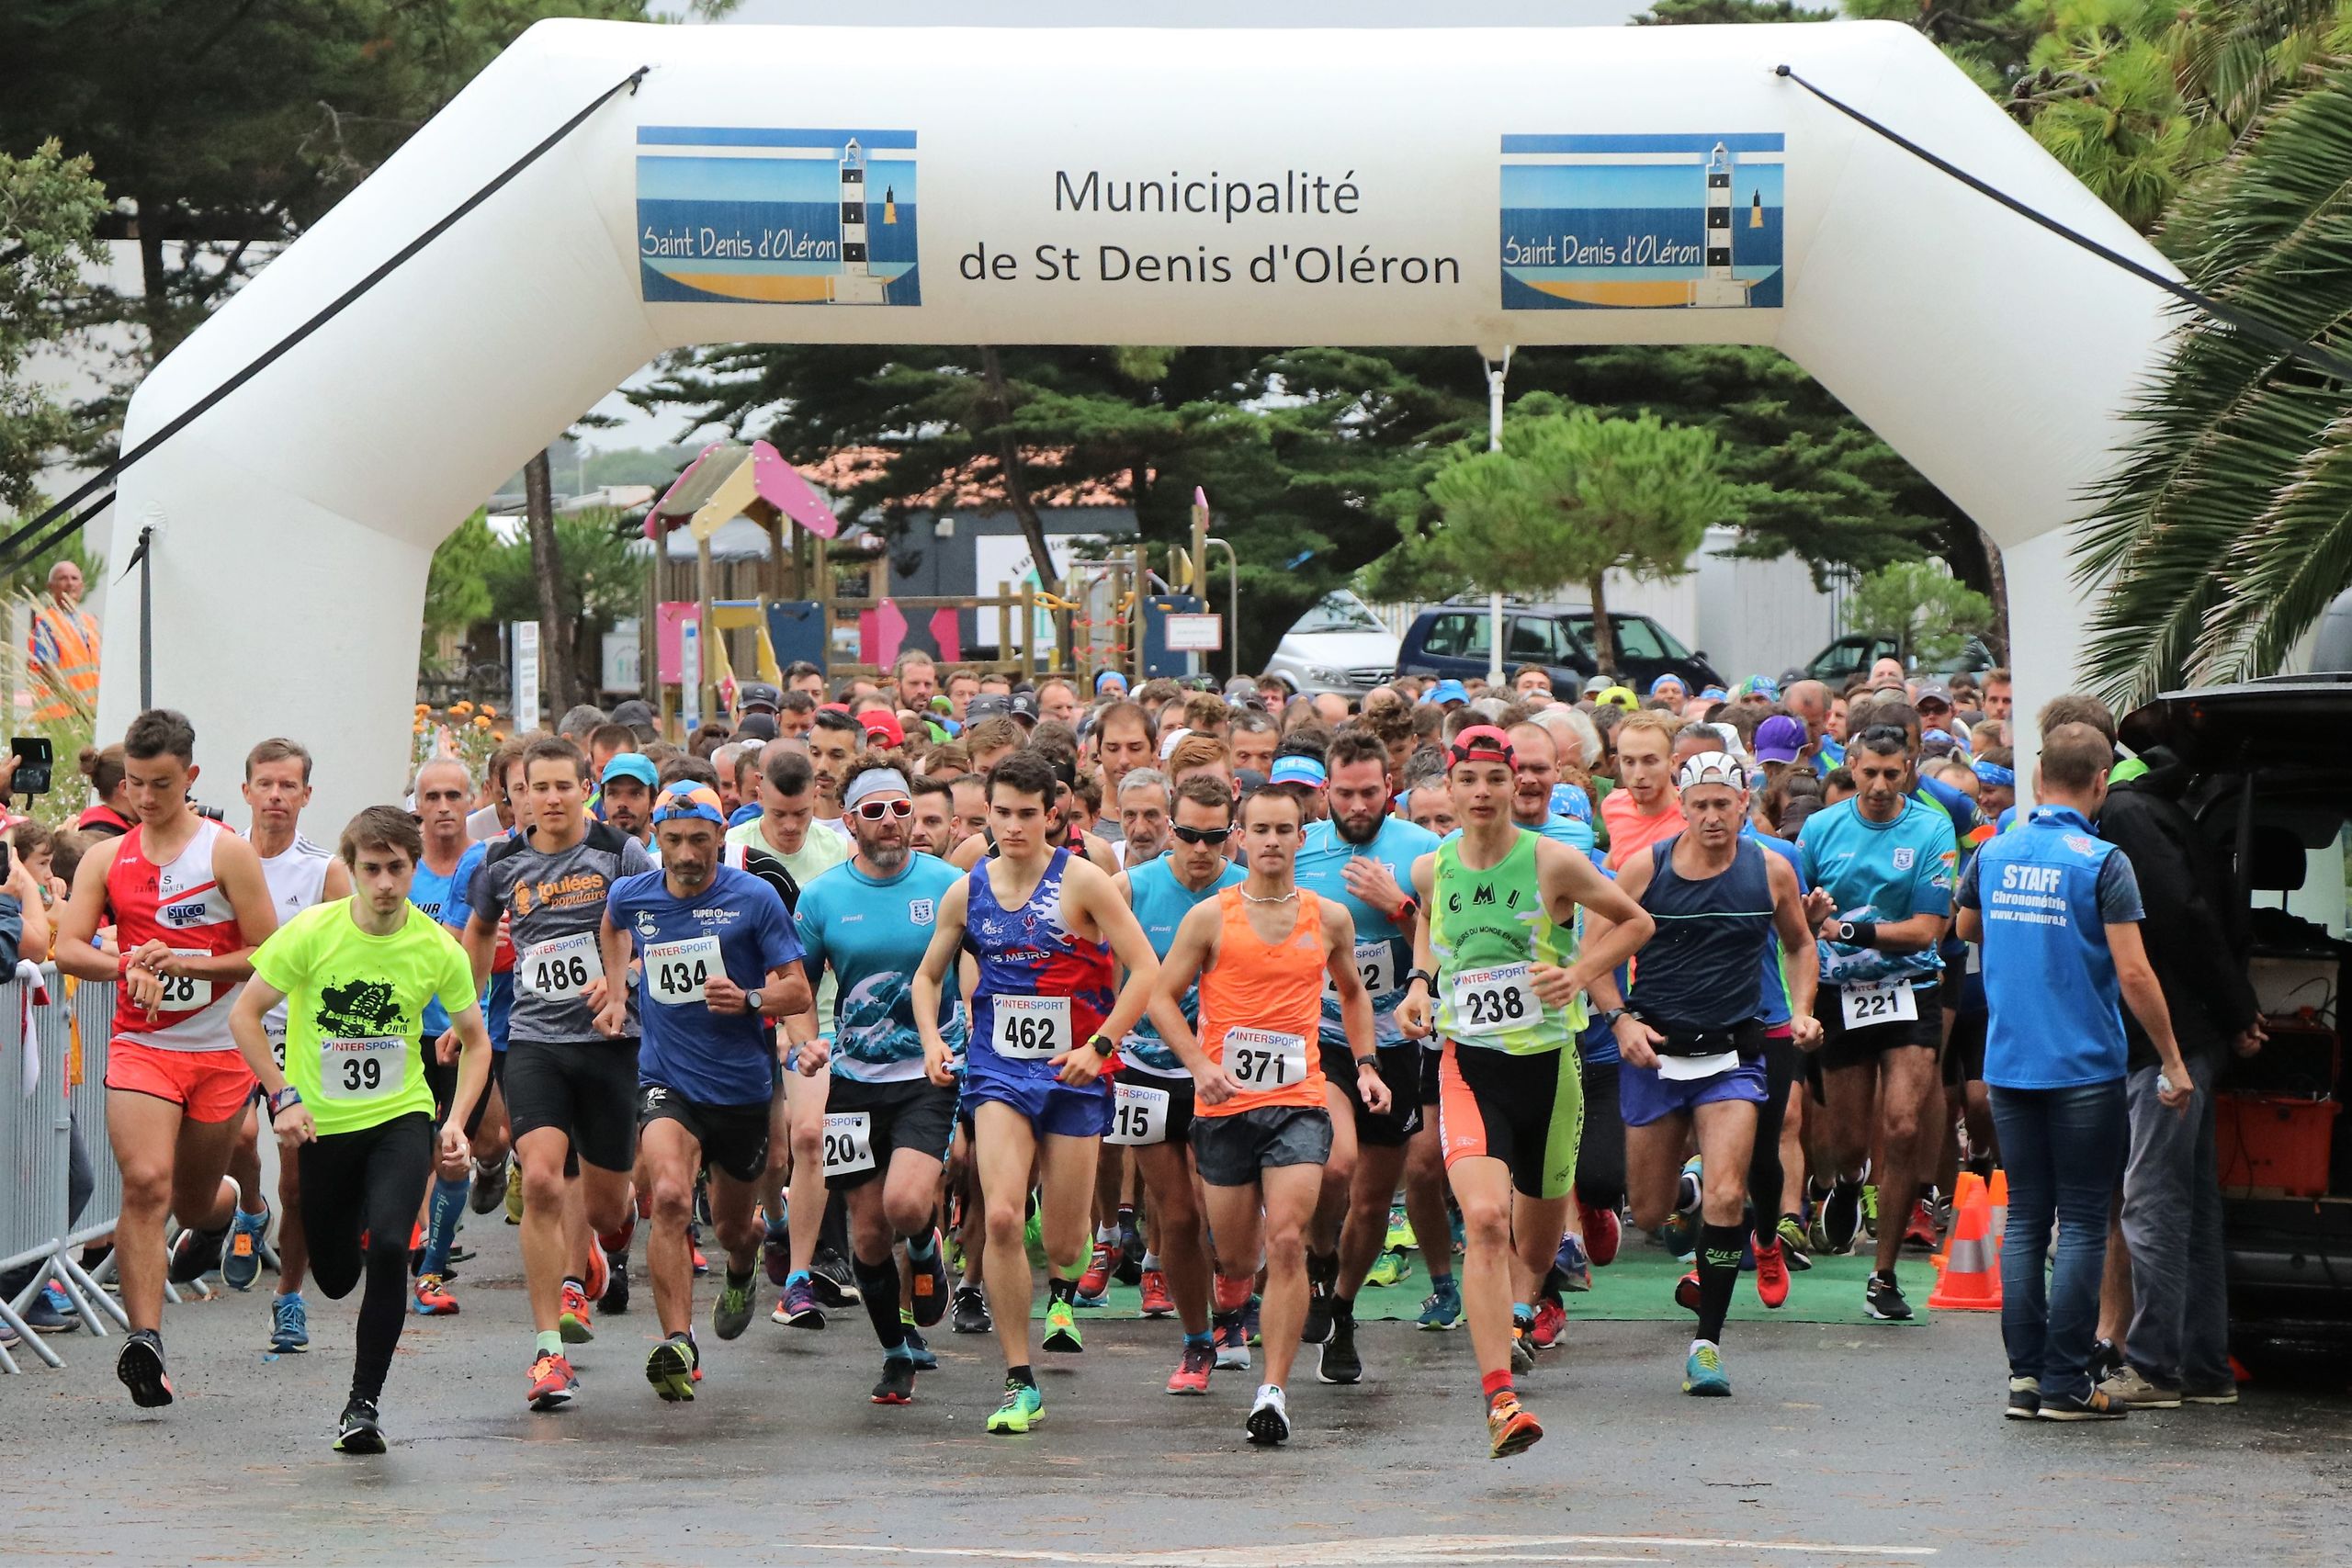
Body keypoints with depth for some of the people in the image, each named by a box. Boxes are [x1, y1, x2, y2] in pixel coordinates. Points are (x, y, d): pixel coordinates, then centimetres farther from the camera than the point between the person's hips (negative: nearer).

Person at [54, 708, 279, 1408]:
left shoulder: (227, 852, -3)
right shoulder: (106, 859, 6)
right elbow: (68, 949, -2)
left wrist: (179, 963, -16)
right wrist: (129, 966, -21)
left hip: (221, 1051, -1)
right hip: (139, 1045, 1)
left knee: (193, 1198, 13)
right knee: (145, 1182, -19)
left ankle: (220, 1205, 52)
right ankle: (144, 1338, -22)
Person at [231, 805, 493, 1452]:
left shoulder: (437, 948, -8)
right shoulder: (311, 932, -13)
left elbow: (475, 1038, 6)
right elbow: (244, 1015, -5)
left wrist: (457, 1121, -6)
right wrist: (284, 1097, -13)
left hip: (401, 1116, 0)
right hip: (320, 1124, 0)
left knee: (388, 1247, -25)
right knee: (335, 1279, 11)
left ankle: (364, 1402, -13)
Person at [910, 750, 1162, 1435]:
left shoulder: (1080, 880, -7)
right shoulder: (967, 892, 4)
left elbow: (1145, 967, -7)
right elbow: (928, 975, 18)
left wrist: (1098, 1045, -15)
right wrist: (931, 1040, 0)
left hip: (1074, 1073, -2)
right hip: (998, 1070, 2)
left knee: (1063, 1240, 4)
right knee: (1001, 1217, -18)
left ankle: (1061, 1290, 46)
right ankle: (1019, 1385, -11)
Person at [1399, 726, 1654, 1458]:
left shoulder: (1553, 862, -8)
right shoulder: (1431, 869, 1)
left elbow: (1635, 922, 4)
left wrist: (1578, 972, -9)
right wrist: (1421, 982, 7)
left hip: (1547, 1061, 0)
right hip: (1468, 1064, 0)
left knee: (1537, 1241, 15)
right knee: (1484, 1217, -23)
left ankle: (1513, 1312, 53)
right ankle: (1500, 1399, -26)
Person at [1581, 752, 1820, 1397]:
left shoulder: (1771, 871, 1)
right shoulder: (1646, 868, -4)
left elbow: (1799, 944, 19)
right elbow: (1594, 949, 2)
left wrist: (1801, 1012, 4)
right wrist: (1620, 1020, -11)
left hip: (1733, 1053, 0)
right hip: (1653, 1051, 0)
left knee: (1725, 1198, -17)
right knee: (1649, 1215, 7)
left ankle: (1706, 1344, -8)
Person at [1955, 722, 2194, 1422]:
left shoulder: (1993, 854, 5)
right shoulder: (2102, 864, -12)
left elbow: (1966, 926, 25)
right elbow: (2134, 975, -15)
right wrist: (2173, 1061, -8)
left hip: (2008, 1066, 5)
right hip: (2085, 1068, -5)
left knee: (2024, 1218, 11)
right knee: (2082, 1223, 0)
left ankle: (2024, 1375, 9)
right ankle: (2065, 1383, -2)